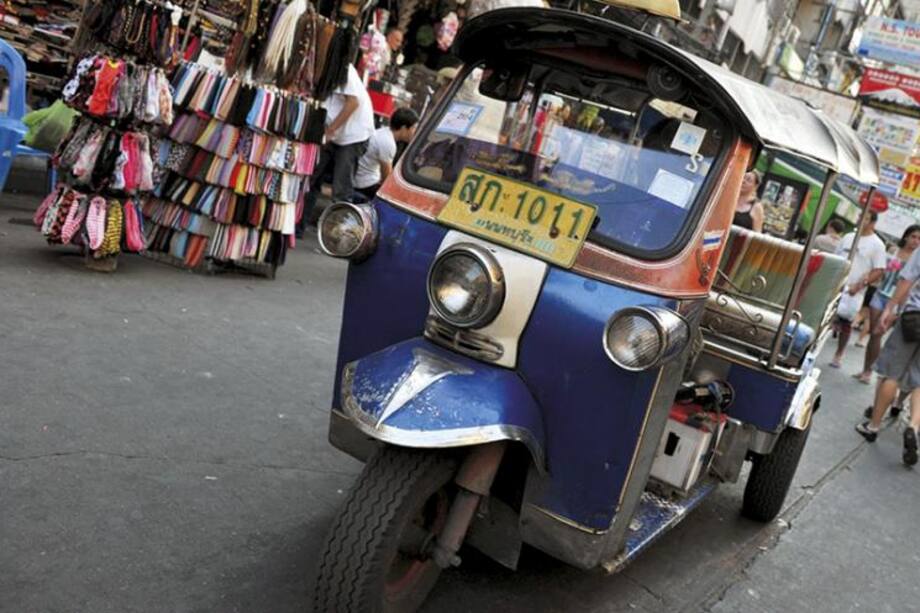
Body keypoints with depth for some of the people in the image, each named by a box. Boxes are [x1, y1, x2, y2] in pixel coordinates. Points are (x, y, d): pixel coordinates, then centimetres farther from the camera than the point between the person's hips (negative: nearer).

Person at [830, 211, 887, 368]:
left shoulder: (877, 245, -6)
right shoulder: (848, 237, 9)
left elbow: (878, 271, -9)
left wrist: (859, 285, -17)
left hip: (853, 292, -4)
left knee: (846, 324, 5)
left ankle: (838, 356, 17)